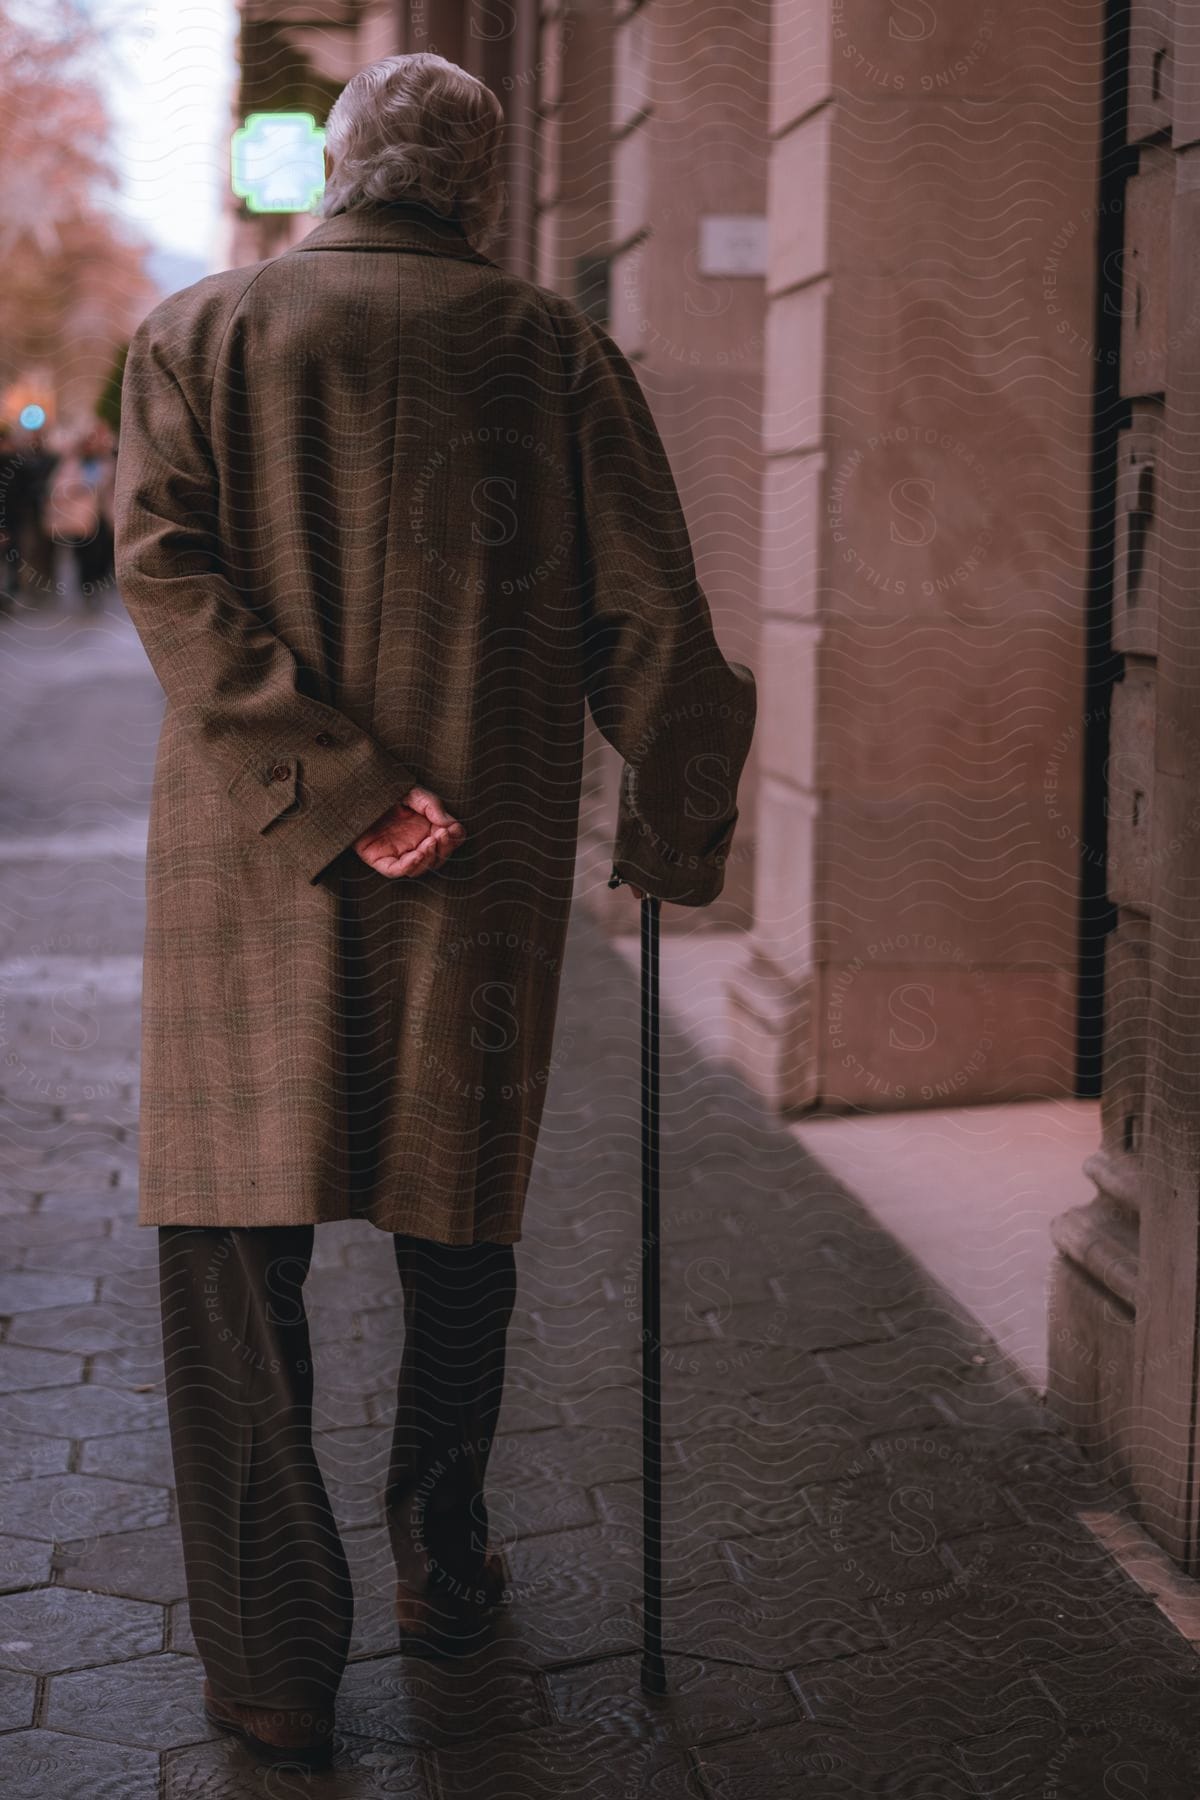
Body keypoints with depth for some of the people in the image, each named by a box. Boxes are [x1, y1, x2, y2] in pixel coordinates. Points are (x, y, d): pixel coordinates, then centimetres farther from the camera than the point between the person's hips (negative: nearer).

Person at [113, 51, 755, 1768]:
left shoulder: (194, 331, 4)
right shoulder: (553, 350, 3)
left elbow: (164, 567, -10)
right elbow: (651, 616, 1)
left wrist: (336, 795, -15)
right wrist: (677, 833, 13)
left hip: (249, 862, -1)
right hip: (489, 871, 1)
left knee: (231, 1247, 7)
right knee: (458, 1225, 18)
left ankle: (273, 1658, 7)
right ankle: (443, 1564, 32)